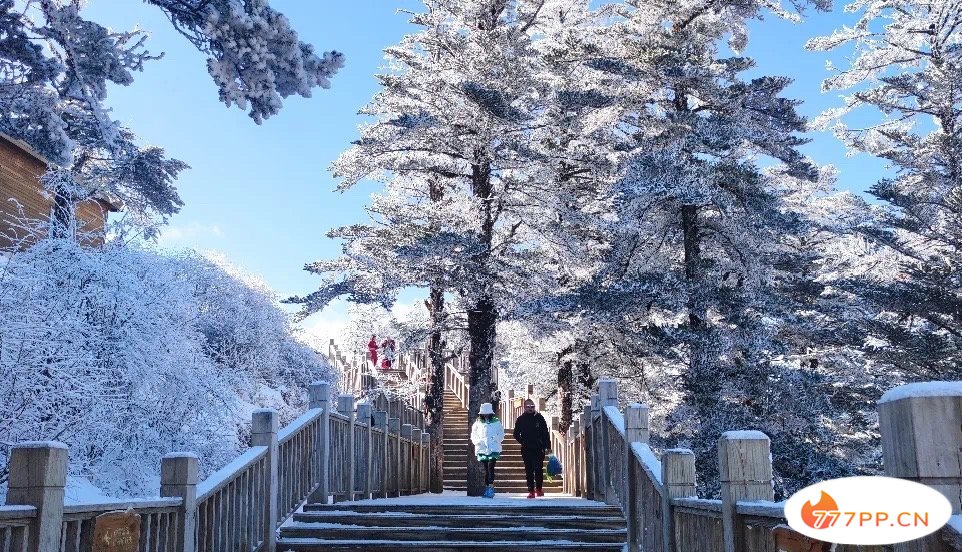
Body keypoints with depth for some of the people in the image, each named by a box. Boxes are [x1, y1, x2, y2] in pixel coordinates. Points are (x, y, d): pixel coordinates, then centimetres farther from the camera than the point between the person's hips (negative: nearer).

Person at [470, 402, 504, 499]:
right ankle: (487, 487, 15)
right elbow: (473, 435, 12)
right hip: (482, 449, 2)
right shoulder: (478, 423, 9)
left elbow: (501, 434, 7)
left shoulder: (497, 422, 5)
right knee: (486, 469, 8)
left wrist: (495, 439, -10)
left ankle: (490, 487, -16)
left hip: (493, 449, -2)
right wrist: (478, 441, -6)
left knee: (491, 467, -15)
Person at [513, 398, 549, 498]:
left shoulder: (539, 418, 3)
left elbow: (545, 433, 4)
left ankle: (539, 489, 6)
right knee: (529, 471, 3)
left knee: (538, 469, -8)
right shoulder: (520, 419, 6)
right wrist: (523, 442, 0)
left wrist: (547, 445, -2)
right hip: (526, 449, 2)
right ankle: (531, 491, 7)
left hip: (538, 449, -1)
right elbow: (516, 434, 12)